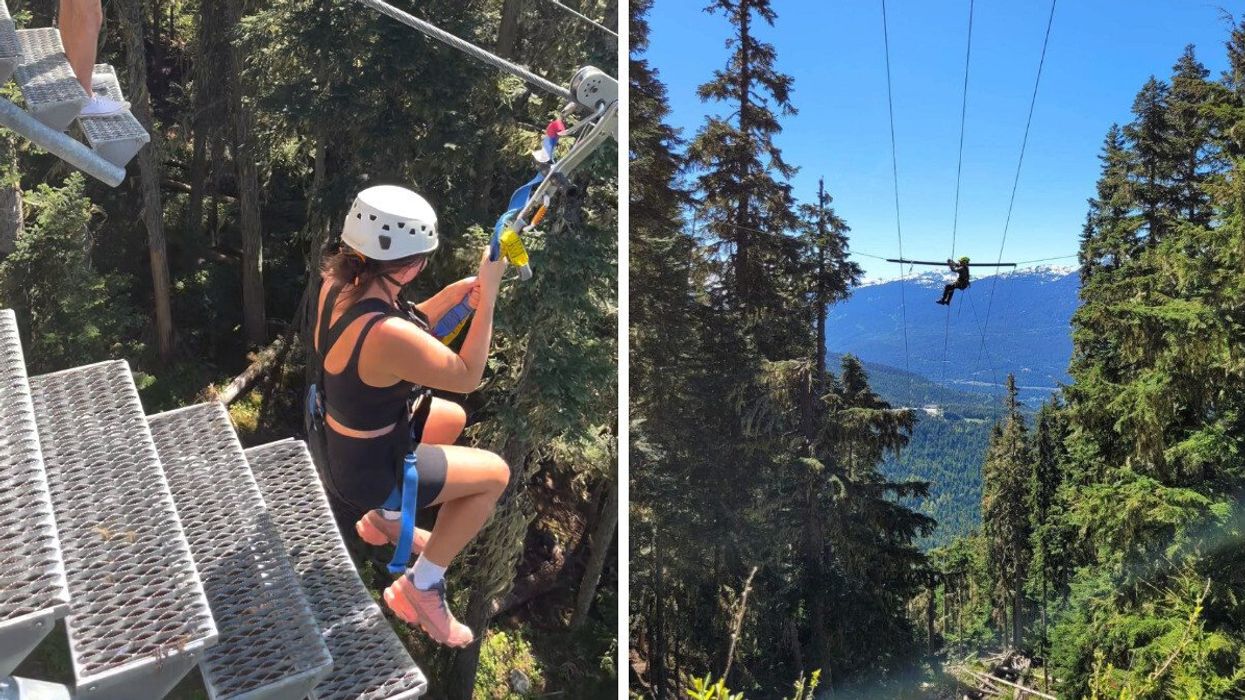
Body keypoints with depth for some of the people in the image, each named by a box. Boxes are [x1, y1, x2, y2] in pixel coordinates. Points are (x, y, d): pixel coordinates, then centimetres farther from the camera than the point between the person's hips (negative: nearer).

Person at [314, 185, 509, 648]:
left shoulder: (336, 283, -12)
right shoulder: (388, 336, -38)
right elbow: (467, 377, -22)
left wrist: (452, 296, -7)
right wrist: (488, 295, -20)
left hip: (337, 438, 8)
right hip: (366, 469, -8)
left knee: (452, 418, 29)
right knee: (496, 473, 7)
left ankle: (385, 518, 41)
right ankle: (420, 587, 16)